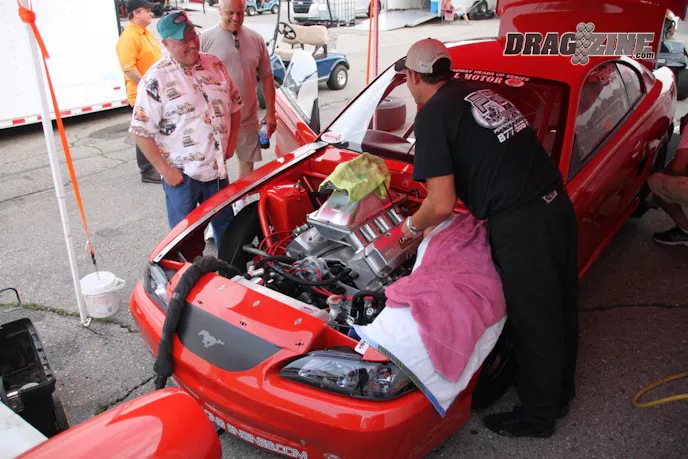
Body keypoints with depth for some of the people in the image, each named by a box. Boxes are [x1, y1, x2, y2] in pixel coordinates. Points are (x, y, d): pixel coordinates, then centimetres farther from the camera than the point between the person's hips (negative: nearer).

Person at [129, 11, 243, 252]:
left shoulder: (214, 65, 3)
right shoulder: (157, 79, -14)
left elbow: (235, 103, 15)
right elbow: (141, 131, -14)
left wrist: (232, 140, 6)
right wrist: (165, 169, -16)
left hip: (217, 167, 5)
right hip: (182, 173, -5)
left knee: (226, 225, 20)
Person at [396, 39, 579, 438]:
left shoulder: (433, 115, -10)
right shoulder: (480, 93, 15)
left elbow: (443, 204, -14)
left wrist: (413, 225, 6)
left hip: (521, 226, -9)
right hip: (558, 205, 9)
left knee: (533, 323, 9)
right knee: (560, 311, 23)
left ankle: (537, 416, 31)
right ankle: (560, 393, 46)